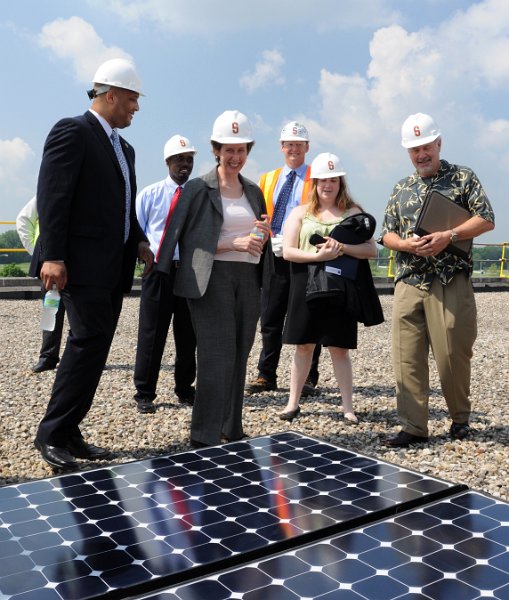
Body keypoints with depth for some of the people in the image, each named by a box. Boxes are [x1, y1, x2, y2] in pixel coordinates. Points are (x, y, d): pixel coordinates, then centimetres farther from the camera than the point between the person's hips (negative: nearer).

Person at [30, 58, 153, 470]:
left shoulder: (124, 148, 21)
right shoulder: (72, 132, -6)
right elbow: (52, 197, -14)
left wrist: (139, 243, 9)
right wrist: (52, 257, -21)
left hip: (114, 268, 9)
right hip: (83, 265, -9)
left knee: (94, 352, 8)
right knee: (87, 344, -10)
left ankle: (69, 434, 17)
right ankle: (52, 434, 3)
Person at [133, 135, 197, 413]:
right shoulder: (149, 194, 5)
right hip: (159, 270, -1)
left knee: (188, 334, 10)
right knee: (151, 334, 1)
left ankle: (185, 389, 25)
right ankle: (144, 393, 12)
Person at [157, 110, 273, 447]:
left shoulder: (254, 192, 16)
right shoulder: (199, 189, -2)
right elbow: (188, 240, -9)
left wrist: (263, 235, -2)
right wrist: (233, 244, -17)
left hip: (248, 280, 6)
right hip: (212, 279, -6)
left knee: (239, 357, 10)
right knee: (218, 357, -9)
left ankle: (232, 430, 21)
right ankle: (204, 438, 0)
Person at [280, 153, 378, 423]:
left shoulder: (353, 212, 6)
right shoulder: (300, 213, 7)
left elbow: (372, 249, -2)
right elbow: (287, 251, -3)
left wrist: (343, 248, -18)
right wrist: (318, 255, -17)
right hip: (306, 286, 1)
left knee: (339, 348, 4)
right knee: (304, 345, 8)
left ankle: (348, 407, 13)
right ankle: (293, 402, 19)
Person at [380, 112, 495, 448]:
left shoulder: (463, 177, 6)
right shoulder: (401, 189, 17)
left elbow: (486, 220, -2)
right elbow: (387, 234, 15)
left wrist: (448, 236, -16)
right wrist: (407, 244, -7)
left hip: (451, 282, -3)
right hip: (408, 284, 4)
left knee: (452, 353, 1)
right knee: (407, 357, 0)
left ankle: (460, 417, 24)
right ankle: (414, 427, 7)